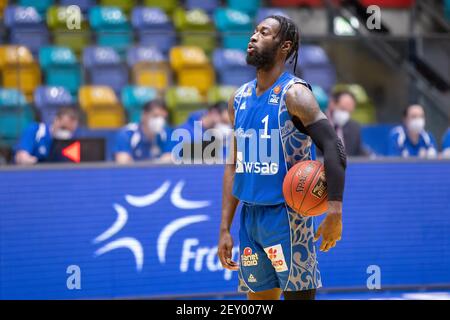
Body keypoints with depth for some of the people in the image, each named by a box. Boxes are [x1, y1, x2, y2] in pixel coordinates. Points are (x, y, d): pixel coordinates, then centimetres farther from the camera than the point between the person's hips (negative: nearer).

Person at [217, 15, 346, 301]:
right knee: (259, 299, 12)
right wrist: (225, 229, 10)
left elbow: (334, 149, -19)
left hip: (287, 216, -7)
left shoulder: (293, 94, -11)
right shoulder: (239, 100, 11)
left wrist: (335, 213, -29)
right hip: (250, 216, 7)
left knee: (298, 294, -4)